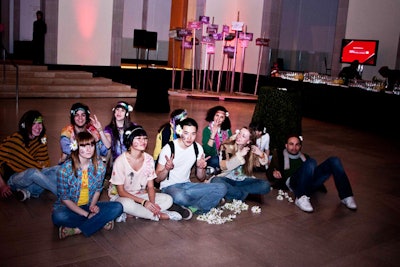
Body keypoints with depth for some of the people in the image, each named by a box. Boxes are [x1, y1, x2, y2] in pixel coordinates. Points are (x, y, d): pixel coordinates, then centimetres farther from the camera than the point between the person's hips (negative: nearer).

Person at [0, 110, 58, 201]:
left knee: (57, 169, -15)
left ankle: (28, 191, -23)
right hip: (12, 179, -6)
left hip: (31, 177, 6)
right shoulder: (15, 139, -17)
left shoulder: (41, 138, -3)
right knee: (32, 172, -37)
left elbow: (44, 163, 1)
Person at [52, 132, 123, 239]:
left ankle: (76, 230, -22)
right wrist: (87, 214, -19)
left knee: (117, 207, -20)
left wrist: (92, 205, -13)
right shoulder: (65, 169, -17)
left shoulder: (100, 166, -6)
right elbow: (64, 198, -12)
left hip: (89, 206, 3)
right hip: (69, 207, -3)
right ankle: (101, 221, -21)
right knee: (58, 217, -38)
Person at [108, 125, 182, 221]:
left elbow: (150, 186, -2)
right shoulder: (120, 161, -19)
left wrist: (152, 203, -23)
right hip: (121, 197, -5)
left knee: (168, 199, -14)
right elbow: (121, 191, -17)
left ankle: (131, 215, -21)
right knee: (127, 204, -40)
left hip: (141, 195, 5)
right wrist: (144, 202, -25)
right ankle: (158, 215, -19)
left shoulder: (148, 159, -5)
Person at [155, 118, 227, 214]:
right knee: (180, 196, -41)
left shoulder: (198, 148, 1)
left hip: (187, 185, 5)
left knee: (221, 188, -12)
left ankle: (191, 208, -20)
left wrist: (200, 168, -15)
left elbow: (201, 178, 8)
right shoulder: (169, 148, -13)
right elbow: (157, 179, -10)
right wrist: (167, 169, -31)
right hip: (169, 187, -5)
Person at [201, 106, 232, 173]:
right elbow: (206, 150, -16)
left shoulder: (227, 130, 4)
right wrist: (213, 134, -23)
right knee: (216, 161, -36)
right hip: (211, 158, -4)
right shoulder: (207, 129, -6)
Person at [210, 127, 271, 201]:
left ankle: (231, 191, -17)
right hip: (228, 179, -2)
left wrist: (261, 154, -19)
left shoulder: (252, 149, -3)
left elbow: (264, 163, 2)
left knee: (265, 186, -22)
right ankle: (243, 194, -16)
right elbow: (223, 166, -19)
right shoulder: (226, 146, -10)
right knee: (216, 181, -35)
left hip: (244, 180, 2)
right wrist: (239, 155, -26)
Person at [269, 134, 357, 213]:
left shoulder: (305, 157, 35)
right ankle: (301, 198, -34)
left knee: (334, 161, -17)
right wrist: (274, 172, -13)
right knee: (310, 163, -35)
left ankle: (346, 197, -20)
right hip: (294, 183, -4)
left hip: (311, 184, 4)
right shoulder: (280, 158, 23)